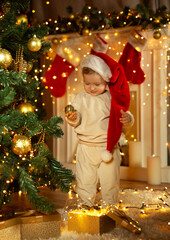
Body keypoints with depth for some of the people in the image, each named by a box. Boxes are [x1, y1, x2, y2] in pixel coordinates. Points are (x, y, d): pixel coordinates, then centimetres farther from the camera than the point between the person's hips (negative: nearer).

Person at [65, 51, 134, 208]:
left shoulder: (113, 98, -1)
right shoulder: (81, 98, 1)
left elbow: (124, 115, 4)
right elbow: (76, 122, 1)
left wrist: (128, 119, -18)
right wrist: (73, 119, -21)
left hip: (108, 147, 0)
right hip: (86, 147, 1)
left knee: (110, 178, 9)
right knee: (85, 179, 7)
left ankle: (110, 205, 27)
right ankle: (87, 204, 25)